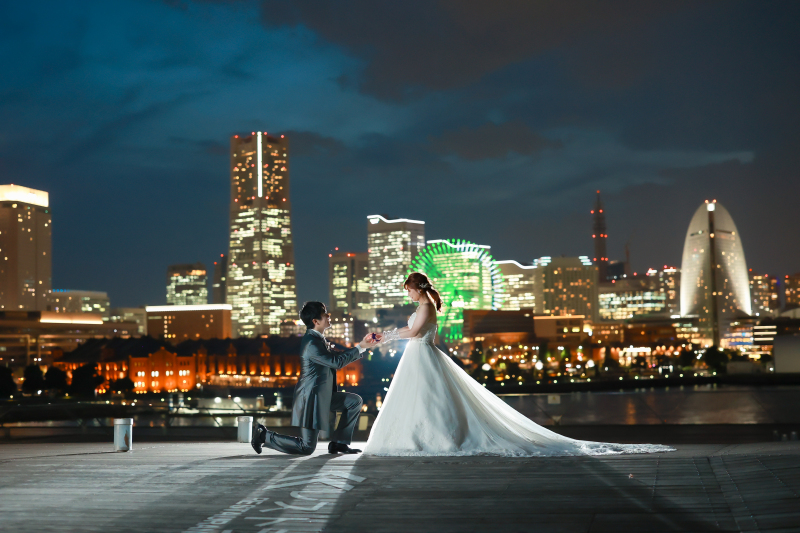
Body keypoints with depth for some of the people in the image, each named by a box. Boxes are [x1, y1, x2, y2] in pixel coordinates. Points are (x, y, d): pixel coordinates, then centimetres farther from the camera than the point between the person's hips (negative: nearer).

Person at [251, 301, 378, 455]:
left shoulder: (319, 339, 10)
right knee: (307, 448, -6)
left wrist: (363, 346, 9)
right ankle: (264, 435, 7)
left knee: (355, 401, 9)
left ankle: (339, 442, 12)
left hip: (322, 396, 10)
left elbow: (339, 356, 18)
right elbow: (337, 362, -22)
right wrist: (360, 348, -14)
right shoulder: (311, 343, -22)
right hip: (311, 398, -10)